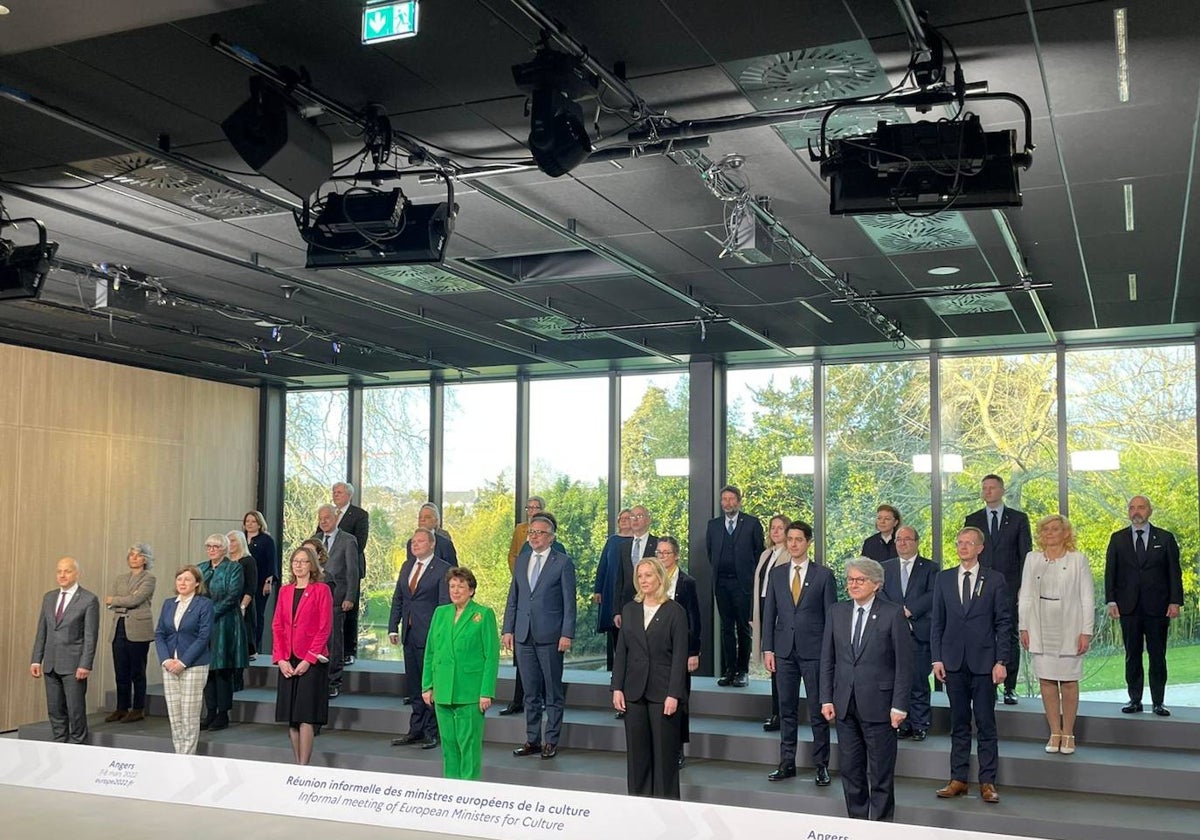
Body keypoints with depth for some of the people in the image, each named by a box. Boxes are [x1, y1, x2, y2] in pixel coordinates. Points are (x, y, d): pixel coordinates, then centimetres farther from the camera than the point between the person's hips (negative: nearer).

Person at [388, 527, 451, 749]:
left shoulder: (442, 569, -7)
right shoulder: (407, 566, 15)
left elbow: (444, 605, -10)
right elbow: (397, 599, 17)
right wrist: (393, 627, 9)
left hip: (430, 634, -7)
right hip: (409, 635, 7)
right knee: (414, 684, 13)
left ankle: (431, 732, 7)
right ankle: (416, 730, 21)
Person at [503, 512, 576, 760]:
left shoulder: (563, 562, -3)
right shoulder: (521, 561, 12)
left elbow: (569, 601, -6)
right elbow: (513, 598, 14)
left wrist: (567, 634, -12)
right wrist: (508, 629, 7)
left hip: (550, 636, -5)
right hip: (524, 635, 5)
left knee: (552, 691, 4)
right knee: (530, 691, 11)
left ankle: (551, 741, 11)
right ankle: (532, 739, 19)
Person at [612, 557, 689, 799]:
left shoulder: (675, 611, -4)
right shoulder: (629, 610, 9)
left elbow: (679, 656, -7)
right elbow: (621, 651, 9)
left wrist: (673, 694, -13)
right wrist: (617, 688, 2)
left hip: (663, 691, -4)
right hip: (634, 691, 4)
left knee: (665, 751, 1)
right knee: (636, 751, 8)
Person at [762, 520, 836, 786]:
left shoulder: (823, 575, 0)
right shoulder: (776, 574, 8)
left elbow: (831, 615, -1)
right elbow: (769, 613, 9)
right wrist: (768, 648, 3)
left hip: (814, 651, -3)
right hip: (785, 651, 3)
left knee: (818, 711, 2)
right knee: (787, 709, 9)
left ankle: (822, 766, 11)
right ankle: (787, 763, 18)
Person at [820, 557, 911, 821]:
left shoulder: (893, 614, -7)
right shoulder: (837, 612, 6)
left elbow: (904, 663, -7)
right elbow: (827, 658, 9)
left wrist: (899, 705, -11)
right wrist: (826, 698, 3)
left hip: (878, 704, -4)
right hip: (845, 705, 4)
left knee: (881, 771, 5)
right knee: (850, 769, 12)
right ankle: (856, 820, 25)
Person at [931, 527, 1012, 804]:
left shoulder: (995, 580, 1)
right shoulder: (943, 578, 7)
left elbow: (1003, 623, 0)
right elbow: (937, 622, 8)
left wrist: (1000, 661, -7)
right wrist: (937, 658, 1)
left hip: (984, 662, -2)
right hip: (954, 662, 2)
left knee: (986, 724, 2)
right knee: (959, 724, 9)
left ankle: (987, 782, 9)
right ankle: (958, 779, 15)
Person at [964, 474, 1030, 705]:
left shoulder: (1018, 519, 6)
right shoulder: (972, 520, 11)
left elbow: (1025, 555, 4)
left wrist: (1024, 588, -4)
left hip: (1009, 588, -1)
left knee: (1010, 638, 1)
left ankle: (1010, 688, 7)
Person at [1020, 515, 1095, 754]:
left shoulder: (1078, 559, 0)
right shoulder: (1032, 559, 8)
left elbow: (1087, 598, -1)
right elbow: (1025, 596, 10)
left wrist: (1086, 632, -6)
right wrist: (1024, 627, 4)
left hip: (1068, 630, -2)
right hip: (1040, 630, 3)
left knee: (1069, 682, 1)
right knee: (1046, 681, 3)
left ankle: (1068, 734, 11)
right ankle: (1055, 733, 11)